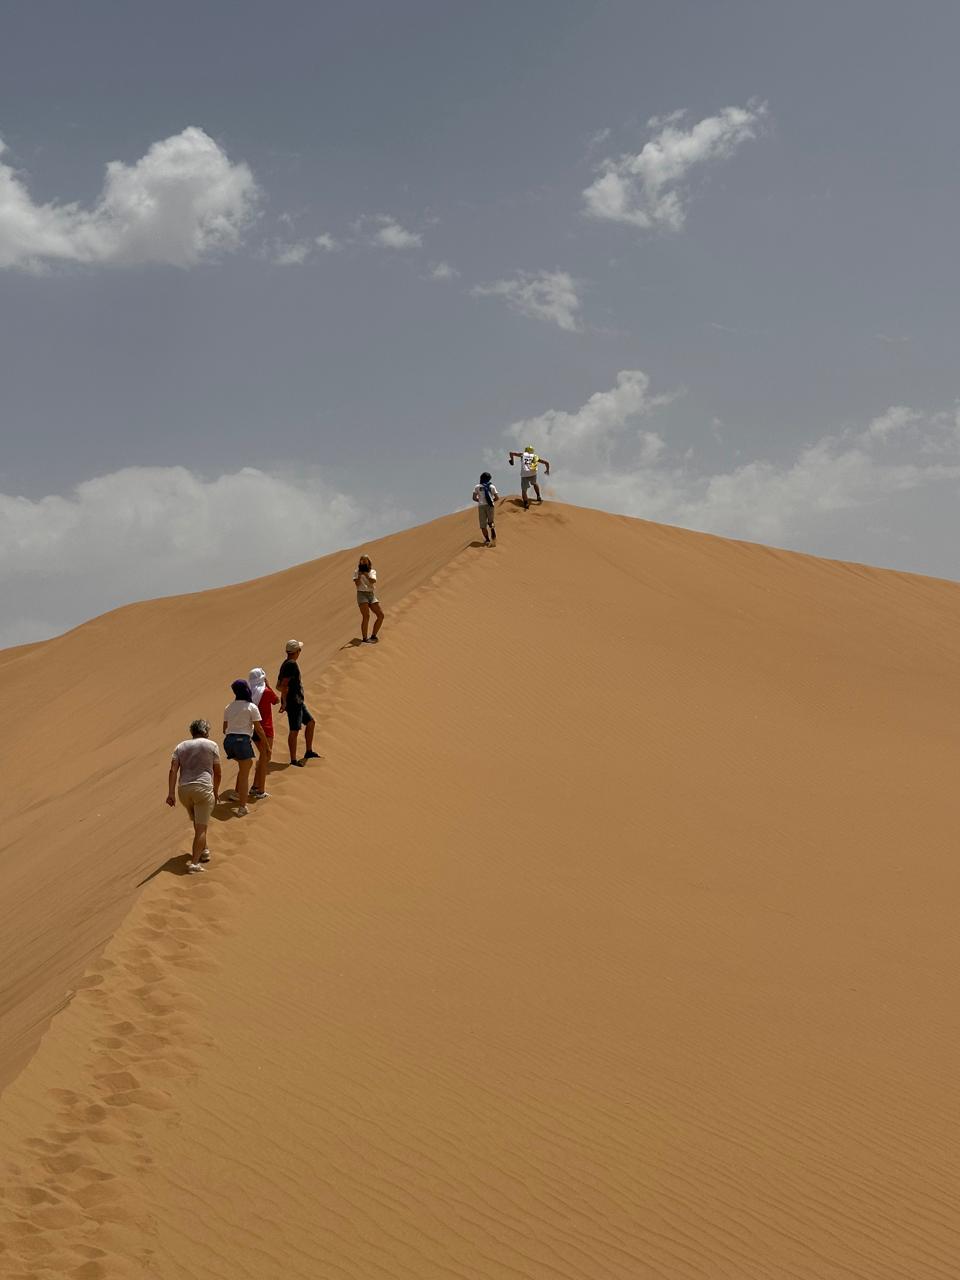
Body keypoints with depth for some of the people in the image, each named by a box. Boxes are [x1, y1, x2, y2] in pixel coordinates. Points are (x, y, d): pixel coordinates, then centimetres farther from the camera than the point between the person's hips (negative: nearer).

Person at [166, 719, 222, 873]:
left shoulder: (180, 746, 15)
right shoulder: (212, 746, 7)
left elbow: (173, 770, 2)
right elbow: (217, 773, 7)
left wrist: (171, 793, -2)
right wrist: (216, 791, 22)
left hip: (184, 790, 4)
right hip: (203, 788, -4)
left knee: (197, 824, 25)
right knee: (201, 828, -4)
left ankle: (204, 851, 39)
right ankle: (194, 863, -12)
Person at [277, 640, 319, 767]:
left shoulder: (286, 664, 14)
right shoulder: (292, 664, -16)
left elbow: (279, 686, 20)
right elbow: (284, 685, -23)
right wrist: (284, 702, -20)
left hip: (298, 702, 10)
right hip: (293, 702, -10)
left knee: (310, 722, 18)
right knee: (295, 730, -8)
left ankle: (309, 751, 25)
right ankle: (293, 760, -5)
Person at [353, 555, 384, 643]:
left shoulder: (372, 571, 12)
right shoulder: (356, 572, 7)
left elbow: (373, 581, -9)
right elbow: (357, 584, -8)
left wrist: (365, 574, -24)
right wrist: (359, 575, -23)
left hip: (372, 595, 4)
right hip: (362, 594, -4)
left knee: (381, 615, -2)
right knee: (366, 616, -21)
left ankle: (373, 636, 10)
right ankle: (364, 639, -20)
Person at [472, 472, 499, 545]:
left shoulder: (477, 487, 5)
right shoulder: (492, 487, 5)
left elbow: (474, 498, 0)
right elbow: (497, 497, 2)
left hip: (481, 506, -1)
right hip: (490, 505, 1)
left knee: (483, 525, 5)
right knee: (491, 521, 14)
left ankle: (487, 540, -7)